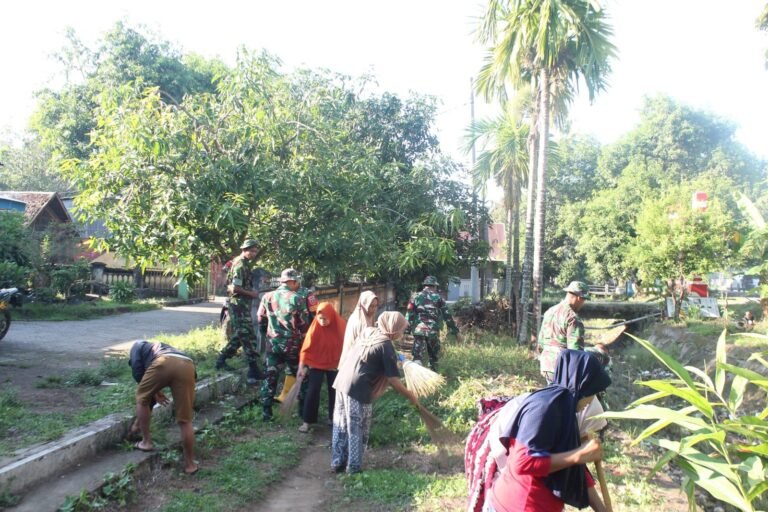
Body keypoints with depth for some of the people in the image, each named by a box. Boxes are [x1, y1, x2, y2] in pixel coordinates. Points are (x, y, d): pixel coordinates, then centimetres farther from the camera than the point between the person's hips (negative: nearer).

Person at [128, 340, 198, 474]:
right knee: (185, 420, 11)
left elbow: (137, 372, 16)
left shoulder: (138, 346, 35)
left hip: (164, 363, -5)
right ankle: (190, 464, 16)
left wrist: (155, 393, 26)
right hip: (187, 366, 5)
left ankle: (146, 442, 31)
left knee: (142, 398, 26)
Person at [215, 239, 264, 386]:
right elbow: (235, 288, -22)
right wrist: (251, 294, -14)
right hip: (239, 305, -10)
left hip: (242, 305, 10)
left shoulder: (244, 263, 14)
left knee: (238, 336, 18)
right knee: (248, 337, -8)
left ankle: (221, 359, 28)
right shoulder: (240, 265, -16)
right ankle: (254, 372, -6)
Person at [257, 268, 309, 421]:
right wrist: (303, 341, 8)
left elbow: (260, 319, 9)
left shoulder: (267, 297, -1)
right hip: (292, 344, -2)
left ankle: (266, 412, 8)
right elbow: (304, 325, -9)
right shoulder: (296, 298, -12)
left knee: (270, 376, 9)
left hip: (273, 343, 3)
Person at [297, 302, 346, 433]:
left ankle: (333, 417, 27)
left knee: (334, 391, 11)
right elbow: (306, 348, -14)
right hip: (316, 364, -2)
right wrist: (302, 366, -17)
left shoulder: (341, 326, -14)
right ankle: (307, 421, 5)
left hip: (334, 365, 2)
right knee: (312, 391, -4)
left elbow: (345, 345, -1)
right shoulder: (315, 327, -18)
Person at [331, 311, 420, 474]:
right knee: (357, 431, 7)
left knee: (341, 427, 16)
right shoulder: (386, 346, -10)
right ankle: (353, 468, 16)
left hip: (342, 382, 7)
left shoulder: (368, 331, 10)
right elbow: (393, 380, -9)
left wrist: (395, 358, 32)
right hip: (357, 390, -7)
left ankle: (337, 463, 26)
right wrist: (411, 396, 4)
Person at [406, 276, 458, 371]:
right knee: (434, 356, 18)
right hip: (433, 331, 0)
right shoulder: (438, 298, 5)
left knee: (418, 356, -3)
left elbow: (409, 314, 1)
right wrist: (454, 329, 11)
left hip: (419, 330, 0)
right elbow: (447, 315, 6)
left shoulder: (415, 296, 5)